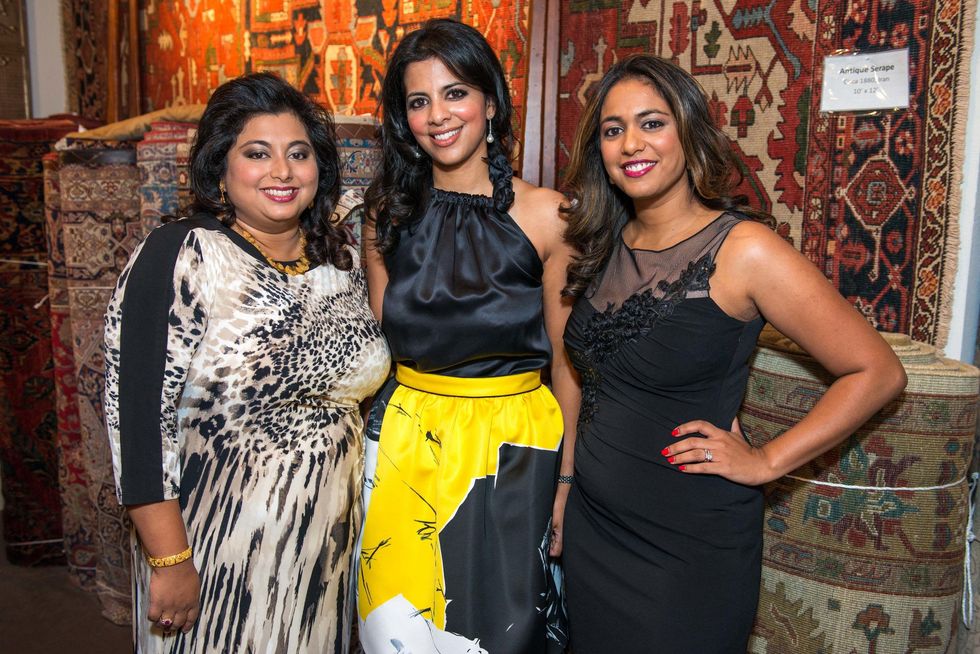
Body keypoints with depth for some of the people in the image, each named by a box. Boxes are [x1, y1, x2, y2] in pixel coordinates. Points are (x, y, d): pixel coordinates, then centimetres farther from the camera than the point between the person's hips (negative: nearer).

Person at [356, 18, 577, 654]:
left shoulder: (546, 215, -8)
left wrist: (567, 477, -2)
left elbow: (565, 360, -3)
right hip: (405, 441, 3)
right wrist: (374, 445, 5)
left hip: (511, 448, -2)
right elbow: (377, 345, 8)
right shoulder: (389, 214, 2)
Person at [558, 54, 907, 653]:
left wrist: (764, 462, -14)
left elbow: (878, 372, -15)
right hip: (591, 525, 6)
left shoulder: (742, 250, -17)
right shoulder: (602, 245, 1)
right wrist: (564, 484, 6)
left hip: (689, 547, -6)